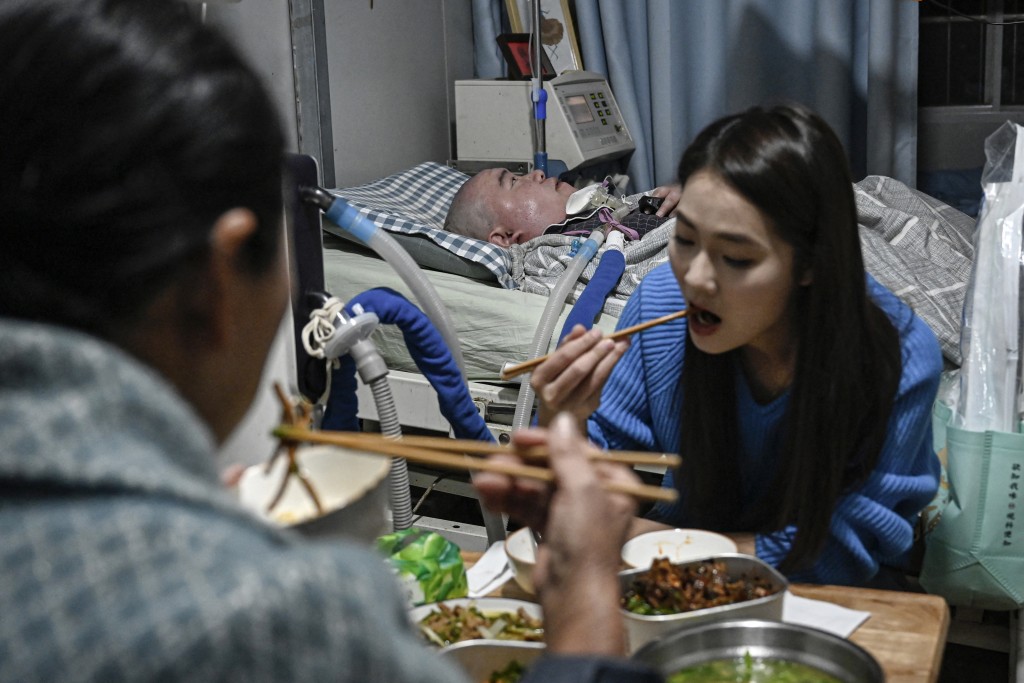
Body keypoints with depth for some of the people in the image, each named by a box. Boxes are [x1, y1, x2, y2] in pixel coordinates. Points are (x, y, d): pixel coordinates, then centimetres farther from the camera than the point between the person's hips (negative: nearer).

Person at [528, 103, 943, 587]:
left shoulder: (901, 360, -25)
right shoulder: (661, 303, -17)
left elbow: (834, 552, -19)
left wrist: (655, 539, -23)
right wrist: (561, 421, -32)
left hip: (829, 601, -2)